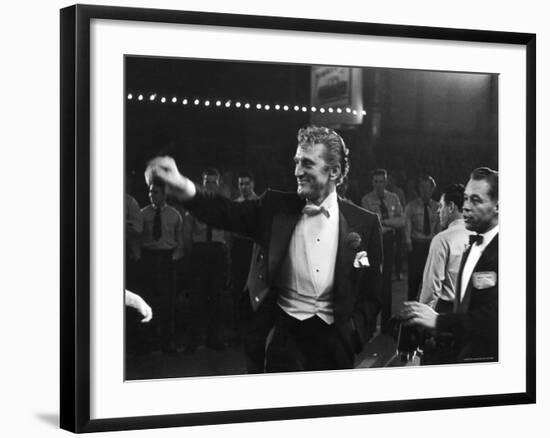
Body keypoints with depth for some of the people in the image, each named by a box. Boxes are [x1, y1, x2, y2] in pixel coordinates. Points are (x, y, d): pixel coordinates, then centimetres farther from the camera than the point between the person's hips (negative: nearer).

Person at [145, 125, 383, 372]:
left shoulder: (364, 224, 1)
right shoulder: (276, 207, 5)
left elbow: (371, 296, 4)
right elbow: (227, 213, -8)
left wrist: (350, 338, -7)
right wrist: (183, 187, -24)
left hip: (333, 337, 0)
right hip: (285, 331, 0)